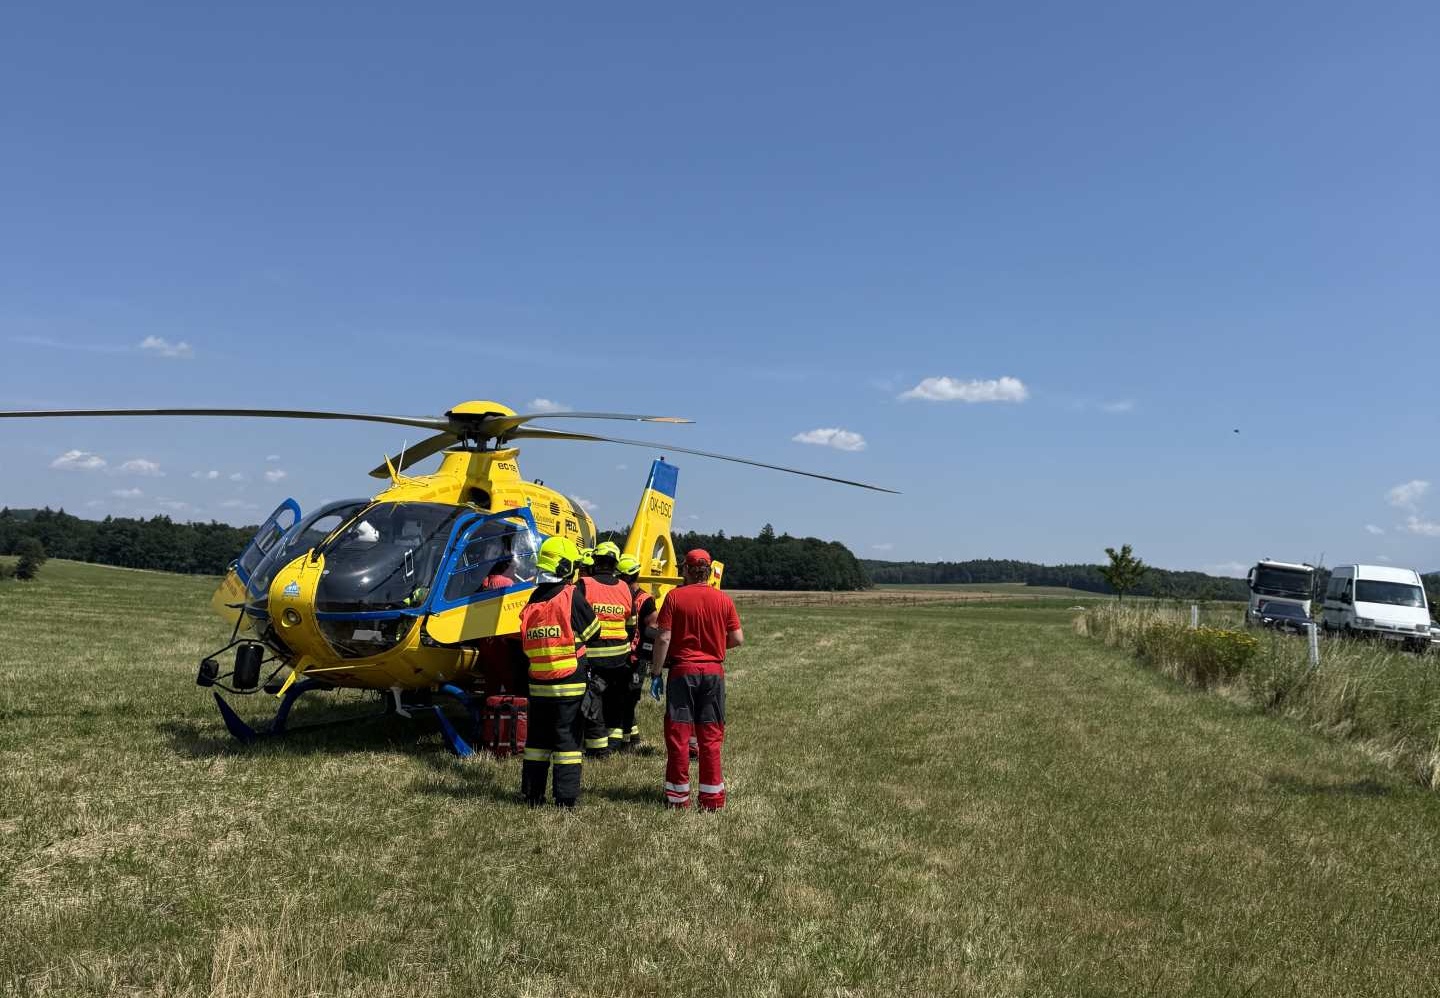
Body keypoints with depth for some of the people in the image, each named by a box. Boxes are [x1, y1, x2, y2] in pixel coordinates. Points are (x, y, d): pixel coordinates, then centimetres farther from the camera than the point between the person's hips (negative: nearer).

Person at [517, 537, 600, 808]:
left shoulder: (533, 601, 5)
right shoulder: (571, 596, -11)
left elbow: (525, 646, 11)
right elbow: (593, 631, -1)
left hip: (538, 683, 5)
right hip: (568, 683, -5)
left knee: (537, 737, 13)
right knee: (567, 737, 0)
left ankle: (532, 793, 19)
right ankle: (567, 797, 1)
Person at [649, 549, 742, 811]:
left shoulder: (675, 597, -6)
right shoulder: (723, 600, 1)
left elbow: (663, 639, -9)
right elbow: (738, 639, 2)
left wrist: (655, 673, -3)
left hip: (683, 671, -2)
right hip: (714, 672, 2)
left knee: (678, 734, 6)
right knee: (711, 736, 9)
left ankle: (678, 795, 10)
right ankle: (712, 796, 11)